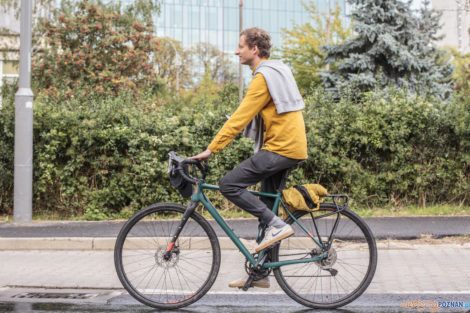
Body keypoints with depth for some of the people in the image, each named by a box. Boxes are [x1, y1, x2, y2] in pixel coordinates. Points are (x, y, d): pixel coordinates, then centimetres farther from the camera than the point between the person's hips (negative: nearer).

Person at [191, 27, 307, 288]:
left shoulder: (263, 77, -14)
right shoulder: (279, 70, 18)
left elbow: (240, 118, -18)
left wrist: (211, 149, -16)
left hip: (280, 149, -10)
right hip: (292, 148, 10)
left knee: (229, 185, -13)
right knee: (266, 206, 13)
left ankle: (277, 225, -12)